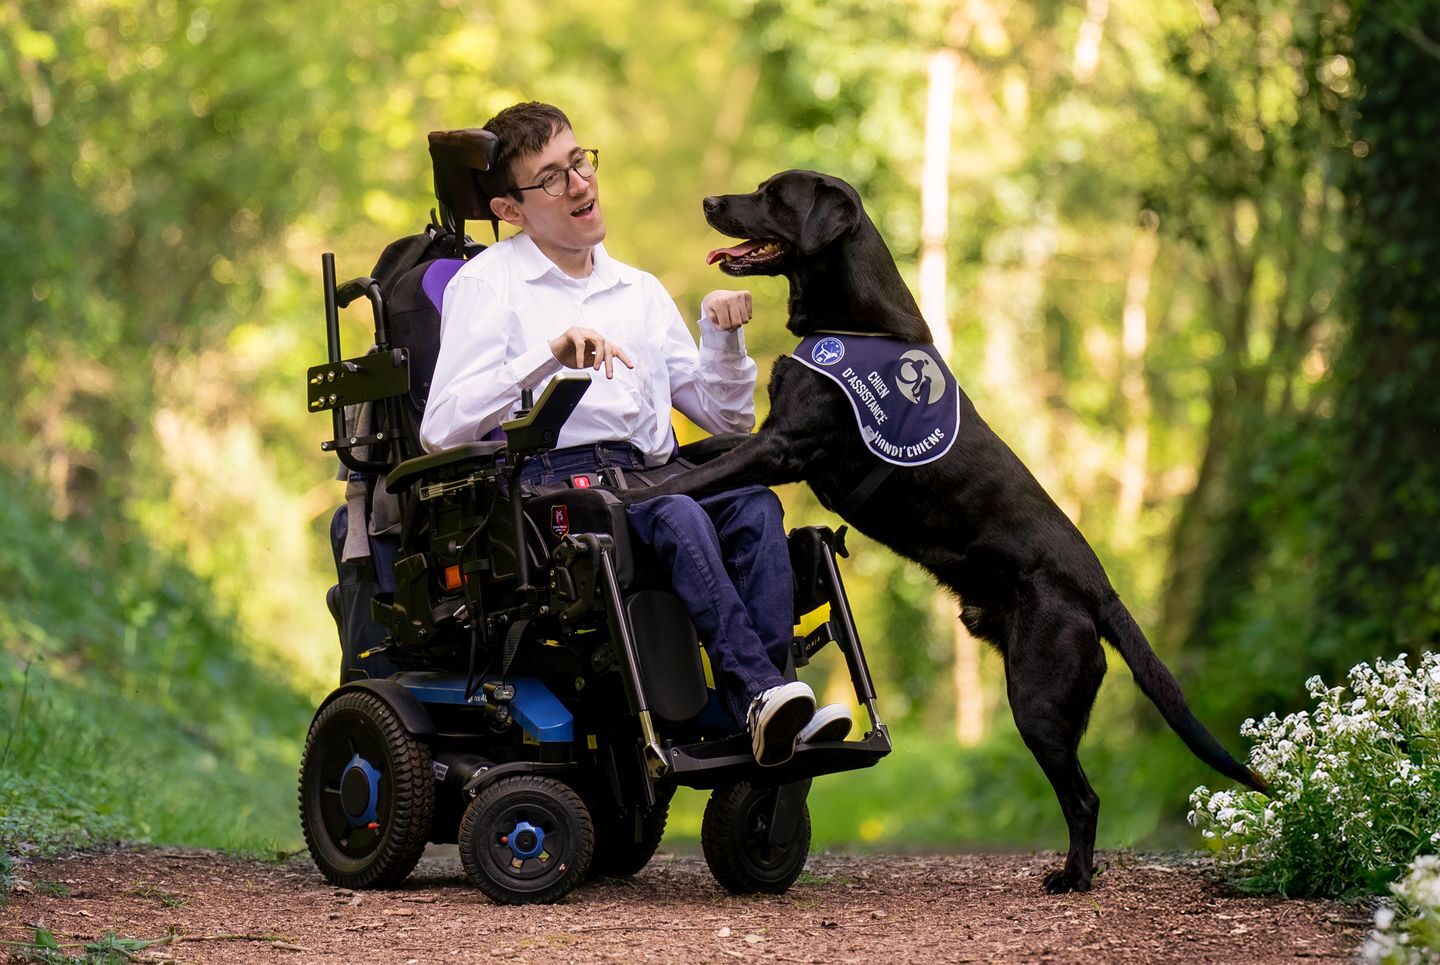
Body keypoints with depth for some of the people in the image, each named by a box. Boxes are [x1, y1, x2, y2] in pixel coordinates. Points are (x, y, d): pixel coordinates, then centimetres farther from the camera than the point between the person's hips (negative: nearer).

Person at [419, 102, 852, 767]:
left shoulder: (640, 292, 28)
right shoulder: (485, 284, 10)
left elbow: (727, 419, 28)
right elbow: (441, 430, -5)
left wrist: (723, 336, 10)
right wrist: (552, 354, -15)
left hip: (648, 475, 5)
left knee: (754, 505, -27)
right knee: (676, 515, -34)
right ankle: (762, 697, -45)